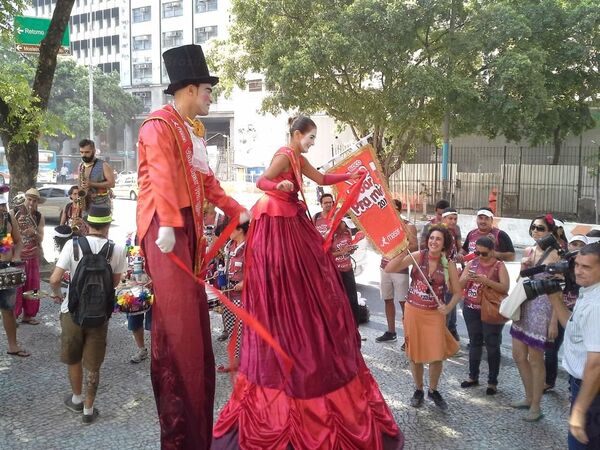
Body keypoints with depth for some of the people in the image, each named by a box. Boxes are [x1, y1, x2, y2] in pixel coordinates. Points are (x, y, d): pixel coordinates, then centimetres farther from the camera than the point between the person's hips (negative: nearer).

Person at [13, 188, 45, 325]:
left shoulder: (40, 217, 1)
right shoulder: (14, 213, -7)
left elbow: (41, 238, -2)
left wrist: (34, 233, -20)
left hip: (33, 256, 3)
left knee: (32, 286, 8)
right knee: (15, 286, -3)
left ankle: (28, 314, 20)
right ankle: (12, 315, 6)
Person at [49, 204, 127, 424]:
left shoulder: (73, 244, -12)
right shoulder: (117, 249, -11)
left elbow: (54, 279, -13)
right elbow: (115, 282, 2)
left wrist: (56, 294, 7)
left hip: (72, 310, 0)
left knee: (73, 359, 23)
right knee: (93, 365, 14)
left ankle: (76, 399, 41)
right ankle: (88, 410, 25)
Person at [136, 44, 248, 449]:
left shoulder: (195, 130, 21)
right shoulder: (159, 124, -8)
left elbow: (206, 179, 24)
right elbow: (162, 176, -21)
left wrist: (237, 211, 22)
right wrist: (167, 225, -31)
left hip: (190, 224, 9)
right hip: (165, 225, -9)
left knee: (194, 309, 10)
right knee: (177, 314, -7)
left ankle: (194, 417, 24)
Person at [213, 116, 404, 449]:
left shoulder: (298, 159, 17)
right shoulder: (284, 156, -11)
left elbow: (322, 179, 27)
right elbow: (261, 182, -20)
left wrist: (351, 176, 29)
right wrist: (279, 186, -39)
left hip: (291, 225, 10)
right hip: (278, 226, -10)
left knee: (303, 286, 11)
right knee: (283, 290, -6)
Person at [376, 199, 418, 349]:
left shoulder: (408, 226, -6)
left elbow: (415, 246, -15)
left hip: (400, 268, -5)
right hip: (385, 267, 6)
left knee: (403, 302, -2)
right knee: (388, 300, 14)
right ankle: (391, 332, 27)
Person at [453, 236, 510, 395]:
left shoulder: (499, 266, -6)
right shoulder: (471, 263, 5)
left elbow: (505, 288, -17)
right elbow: (460, 285, 4)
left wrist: (486, 281, -28)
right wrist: (467, 278, -17)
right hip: (471, 309, 4)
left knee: (492, 345, 2)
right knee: (474, 342, 14)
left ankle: (492, 382, 12)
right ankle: (473, 376, 27)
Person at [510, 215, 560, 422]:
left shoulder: (554, 255, -13)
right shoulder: (528, 251, 8)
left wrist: (554, 321, -16)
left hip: (541, 308, -7)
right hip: (524, 306, 7)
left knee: (535, 359, 4)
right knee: (518, 355, 14)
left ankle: (536, 406, 20)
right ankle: (529, 397, 33)